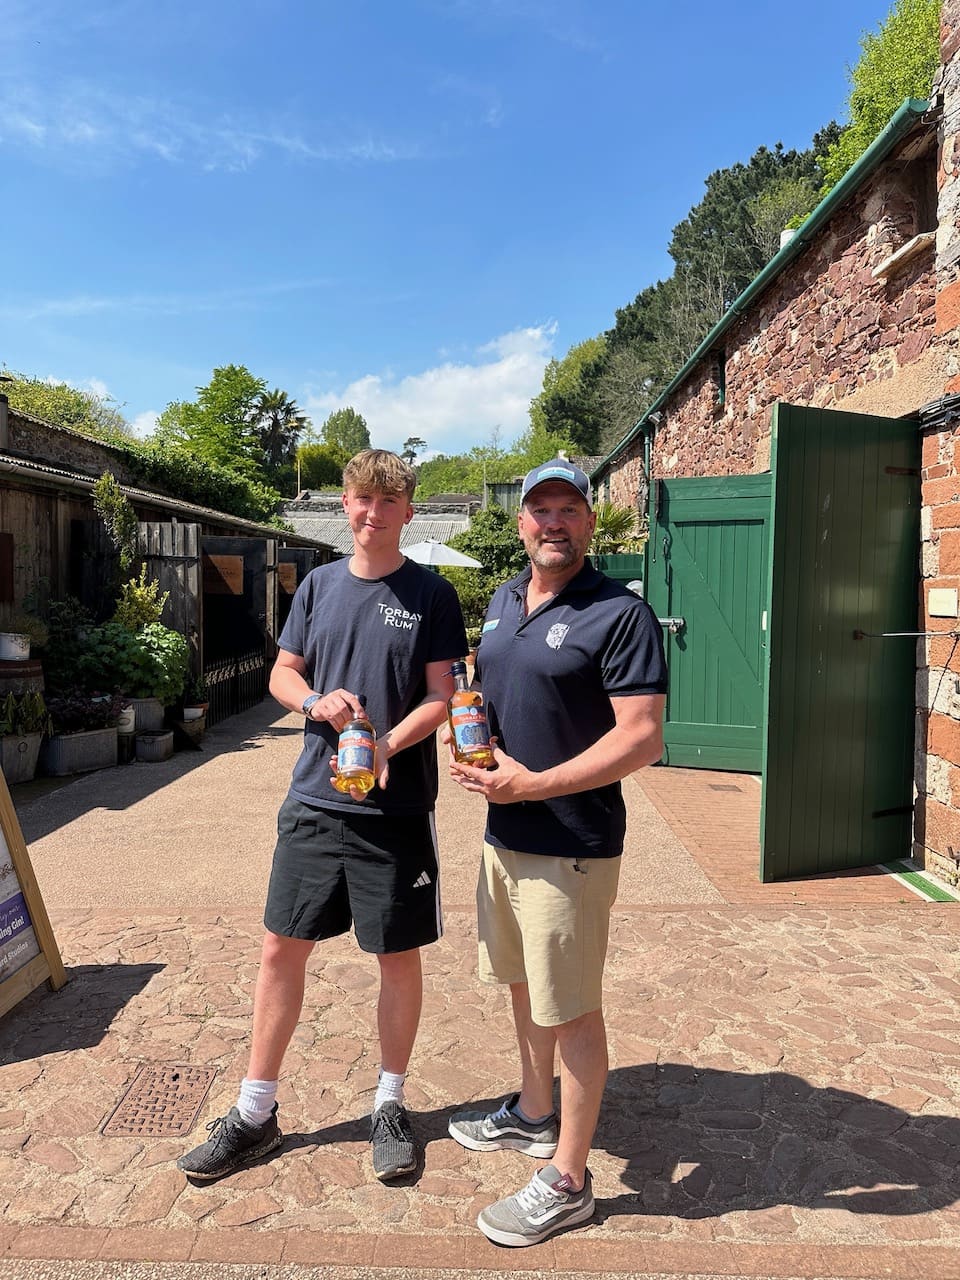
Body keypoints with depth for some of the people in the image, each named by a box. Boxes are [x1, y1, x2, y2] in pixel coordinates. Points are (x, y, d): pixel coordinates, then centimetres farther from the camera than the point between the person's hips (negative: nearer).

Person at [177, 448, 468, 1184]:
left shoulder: (431, 595, -3)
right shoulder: (319, 585, 7)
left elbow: (441, 697, -7)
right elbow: (282, 675, 10)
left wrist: (387, 746, -24)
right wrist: (317, 700, -12)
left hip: (396, 807, -3)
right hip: (314, 799, 3)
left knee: (398, 954, 9)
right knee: (282, 948, 10)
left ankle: (391, 1107, 31)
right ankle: (256, 1114, 28)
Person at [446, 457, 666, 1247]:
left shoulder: (620, 614, -16)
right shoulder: (503, 602, 9)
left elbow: (643, 739, -21)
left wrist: (535, 783, -22)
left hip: (572, 846, -8)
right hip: (504, 832, 8)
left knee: (571, 1009, 6)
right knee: (523, 982, 23)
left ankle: (567, 1181, 24)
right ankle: (534, 1115, 45)